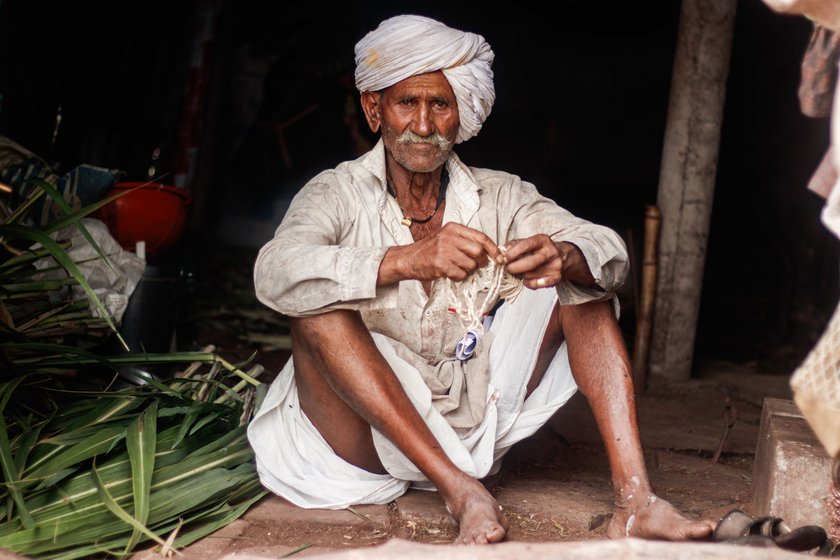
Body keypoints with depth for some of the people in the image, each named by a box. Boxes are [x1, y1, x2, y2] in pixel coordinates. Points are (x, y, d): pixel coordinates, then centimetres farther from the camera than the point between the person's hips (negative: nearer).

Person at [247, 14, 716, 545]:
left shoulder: (499, 196, 5)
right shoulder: (339, 194, -5)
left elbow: (610, 251, -8)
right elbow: (275, 273, -27)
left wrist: (564, 259, -32)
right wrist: (408, 260, -40)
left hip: (473, 430, 3)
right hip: (372, 437, -3)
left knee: (583, 278, -7)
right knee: (319, 307, -28)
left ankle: (635, 500, -22)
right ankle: (463, 494, -32)